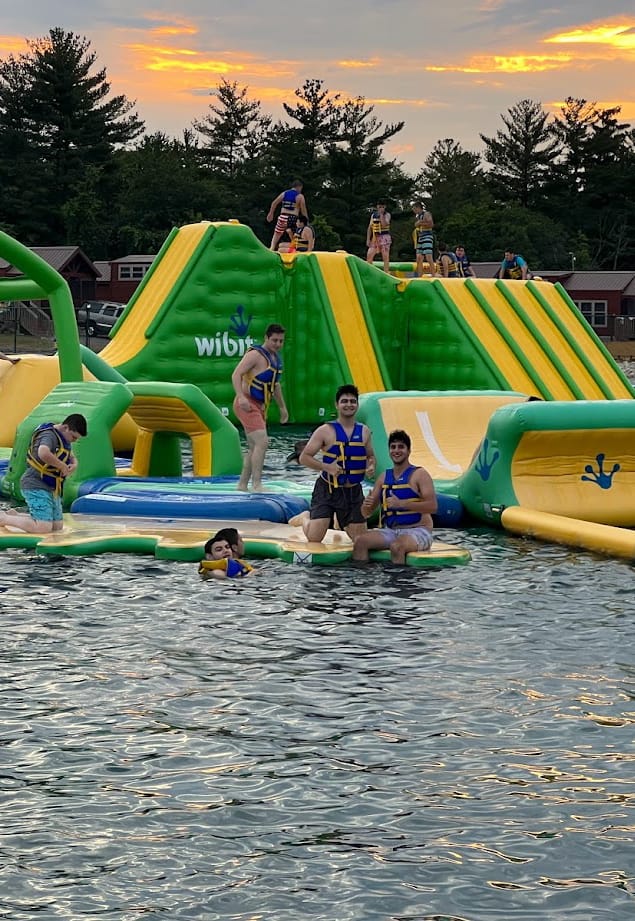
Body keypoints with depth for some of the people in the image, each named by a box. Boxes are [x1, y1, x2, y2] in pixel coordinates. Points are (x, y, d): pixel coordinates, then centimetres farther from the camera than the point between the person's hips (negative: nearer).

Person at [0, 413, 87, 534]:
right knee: (43, 528, -20)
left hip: (50, 488, 10)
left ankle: (14, 516, 18)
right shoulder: (49, 435, -18)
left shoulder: (62, 438, 12)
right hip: (36, 486, -10)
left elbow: (72, 458, 24)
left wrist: (74, 465, -1)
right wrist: (63, 466, -24)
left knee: (57, 526, 10)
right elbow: (43, 454, -39)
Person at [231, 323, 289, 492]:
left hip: (260, 407, 10)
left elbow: (275, 385, 29)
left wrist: (282, 407, 28)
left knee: (254, 448, 12)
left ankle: (242, 485, 18)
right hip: (247, 405, -10)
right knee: (262, 442, -20)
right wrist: (241, 397, -34)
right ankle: (257, 485, -23)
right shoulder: (255, 354, -13)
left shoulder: (276, 358, 16)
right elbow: (236, 374, -22)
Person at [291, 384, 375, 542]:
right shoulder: (325, 431, -9)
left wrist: (371, 467, -6)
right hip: (327, 489, -4)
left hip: (353, 491, 4)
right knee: (314, 538, -10)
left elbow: (370, 456, 18)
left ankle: (340, 521, 40)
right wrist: (327, 467, -23)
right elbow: (304, 457, -9)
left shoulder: (364, 431, 4)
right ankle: (305, 518, 27)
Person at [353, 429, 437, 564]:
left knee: (397, 546, -36)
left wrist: (401, 503, -25)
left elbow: (432, 506, -17)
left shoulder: (419, 475, -3)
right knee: (360, 540, -17)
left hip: (417, 531, -6)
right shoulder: (383, 477, 13)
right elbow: (367, 513, 16)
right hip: (390, 531, 6)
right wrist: (366, 505, -10)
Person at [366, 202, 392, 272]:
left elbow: (384, 224, -20)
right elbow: (370, 227, 11)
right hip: (375, 237, 4)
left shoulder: (387, 214, -1)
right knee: (369, 255, -2)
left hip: (384, 237, -4)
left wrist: (381, 214, -15)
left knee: (385, 257, -5)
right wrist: (368, 239, 4)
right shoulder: (373, 215, 11)